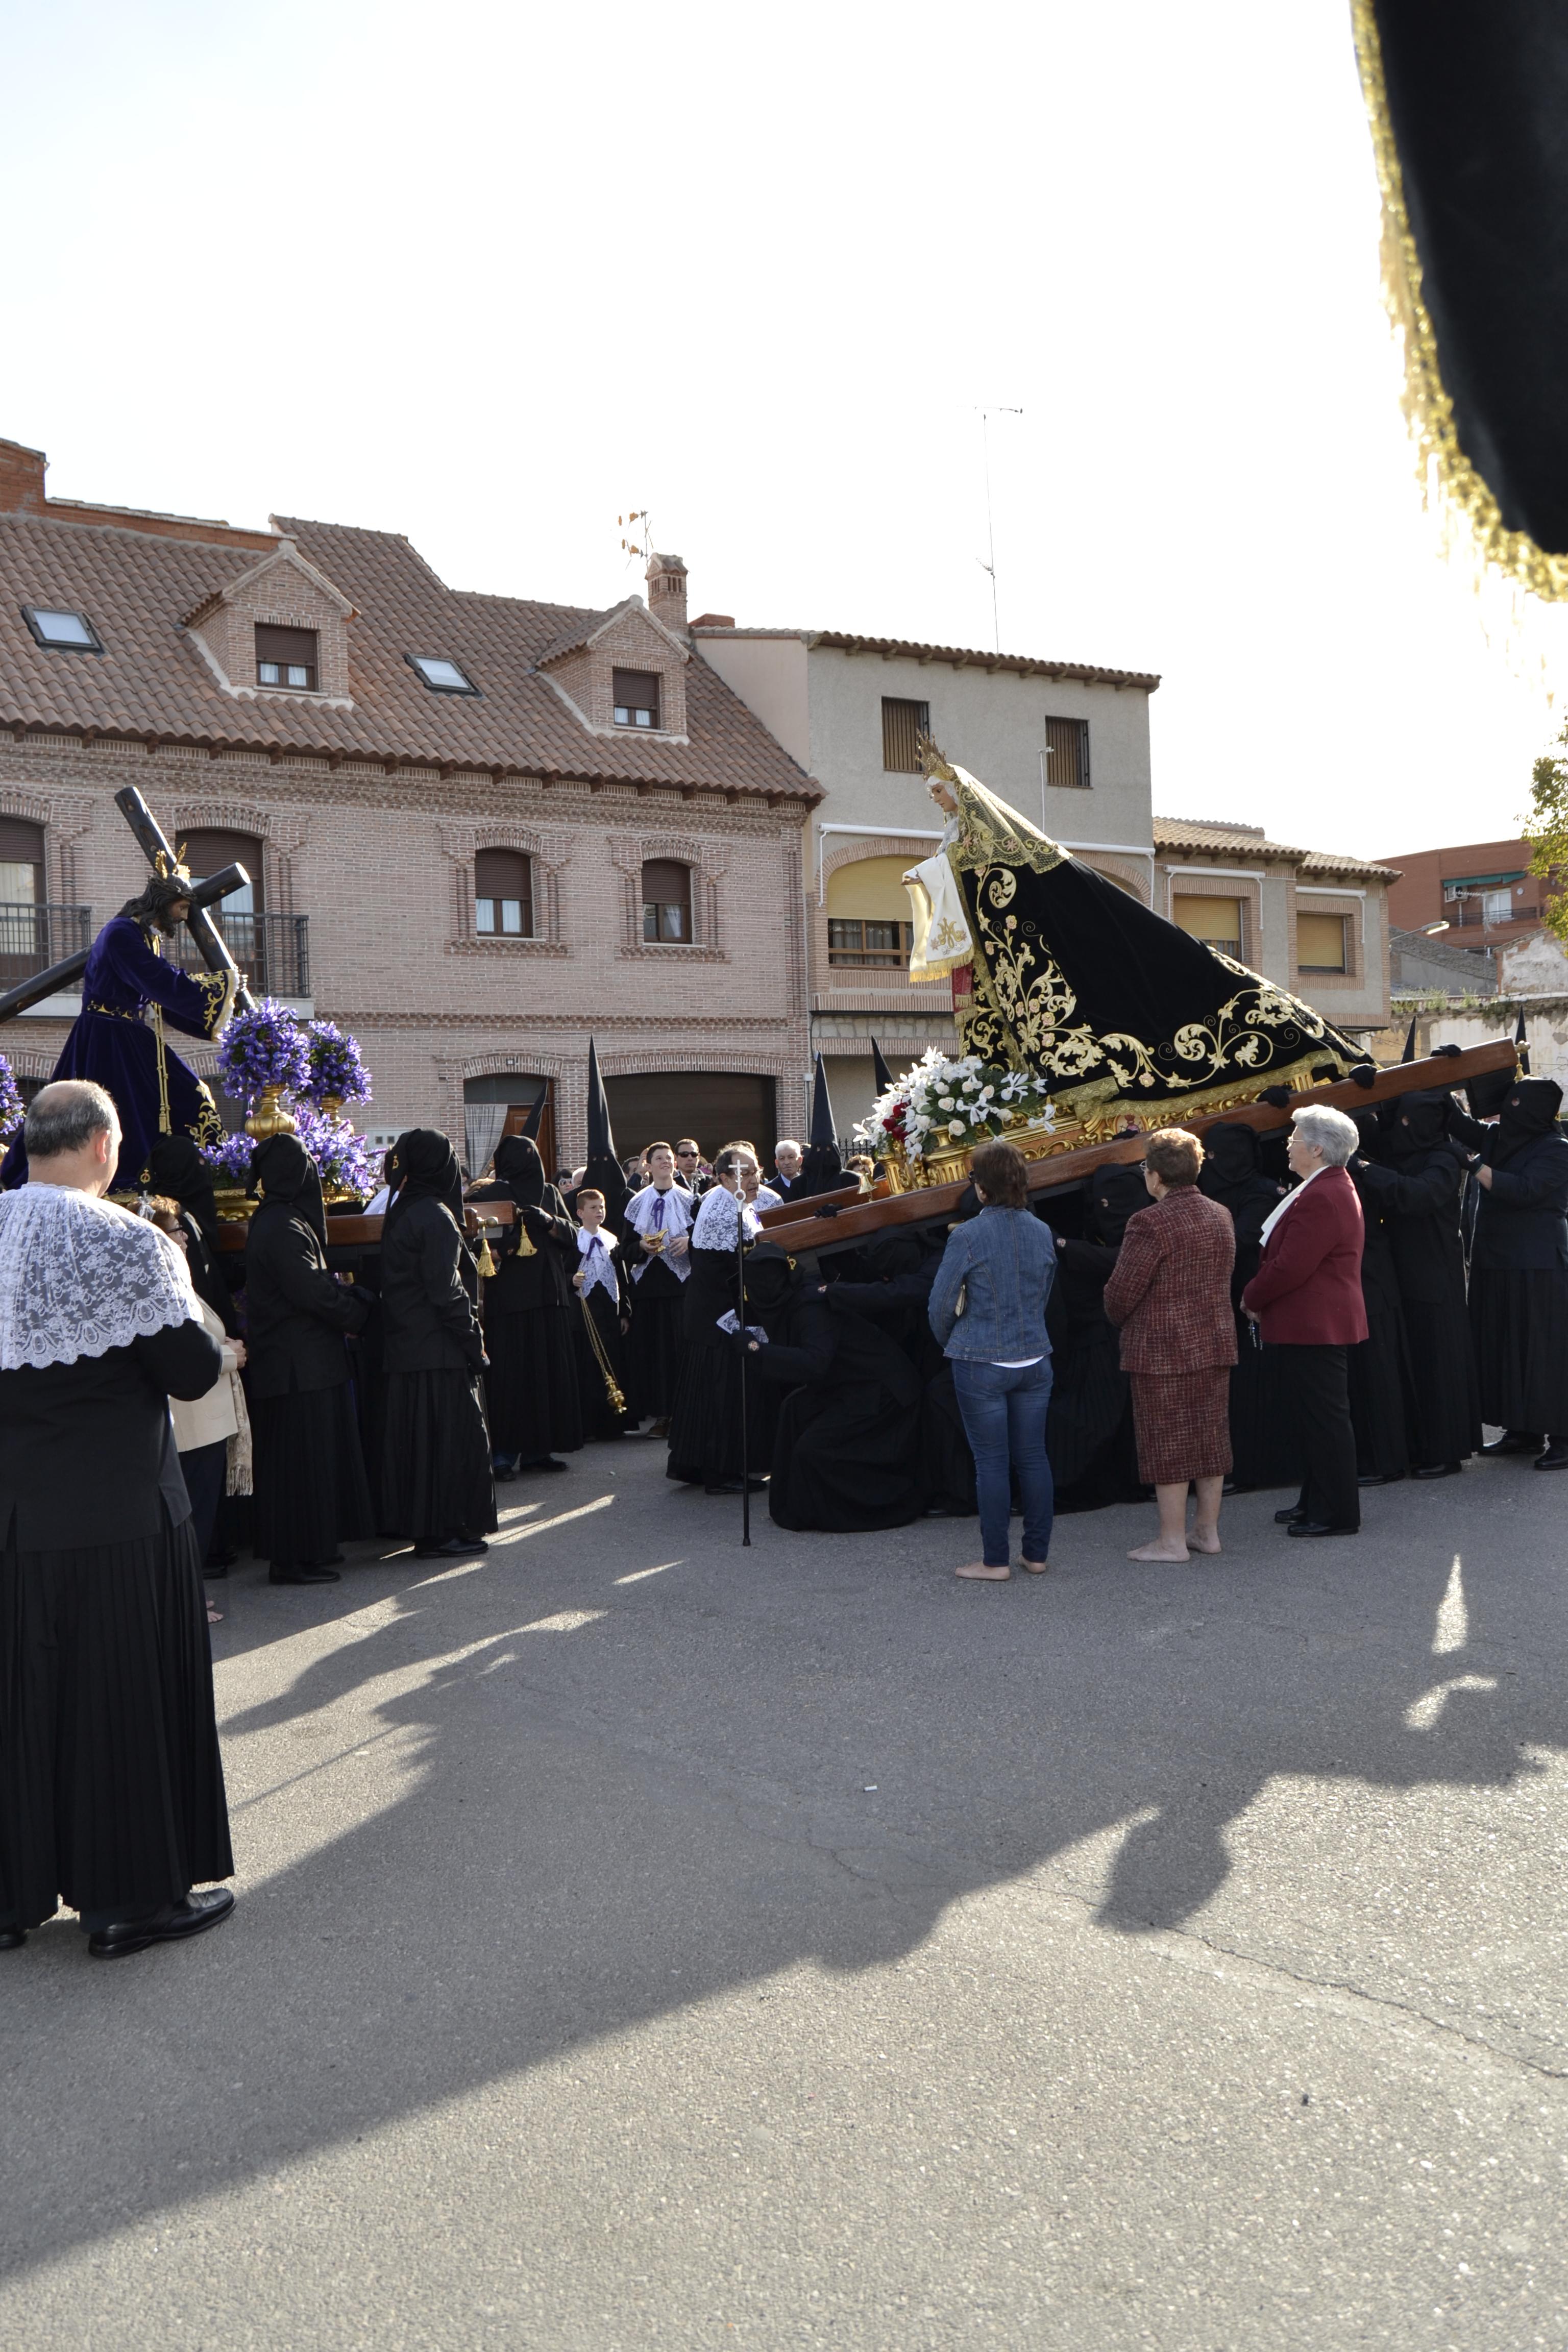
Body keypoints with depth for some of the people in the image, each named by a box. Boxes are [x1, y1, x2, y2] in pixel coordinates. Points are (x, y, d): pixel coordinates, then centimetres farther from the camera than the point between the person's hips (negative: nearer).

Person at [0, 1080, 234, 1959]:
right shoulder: (123, 1243, -18)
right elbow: (193, 1372, -13)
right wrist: (180, 1295, 2)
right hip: (114, 1510, -6)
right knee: (124, 1692, 7)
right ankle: (131, 1895, 18)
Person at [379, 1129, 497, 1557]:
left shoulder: (400, 1212, 11)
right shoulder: (436, 1216, -16)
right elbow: (447, 1290, -19)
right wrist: (474, 1342, -12)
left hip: (405, 1345, 9)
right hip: (439, 1346, -9)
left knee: (418, 1436, 13)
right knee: (448, 1435, -1)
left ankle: (420, 1523, 20)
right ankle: (443, 1530, 2)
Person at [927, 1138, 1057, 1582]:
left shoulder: (967, 1237, -13)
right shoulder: (1042, 1232, 2)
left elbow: (941, 1302, -6)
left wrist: (950, 1341, 13)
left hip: (981, 1363, -5)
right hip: (1034, 1359, 5)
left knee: (991, 1461, 2)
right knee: (1032, 1456, 11)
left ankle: (996, 1561, 7)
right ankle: (1037, 1554, 18)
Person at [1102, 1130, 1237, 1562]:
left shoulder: (1151, 1224, -17)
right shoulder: (1220, 1217, 8)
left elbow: (1121, 1292, -15)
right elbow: (1223, 1279, 15)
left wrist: (1120, 1320, 5)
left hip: (1163, 1351, -7)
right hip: (1215, 1344, 8)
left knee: (1167, 1444, 0)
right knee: (1211, 1437, 13)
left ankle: (1172, 1540, 5)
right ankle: (1208, 1530, 21)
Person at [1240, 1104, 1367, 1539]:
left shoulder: (1322, 1198, -22)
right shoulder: (1330, 1188, 15)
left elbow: (1290, 1267, -23)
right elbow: (1286, 1255, 19)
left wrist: (1251, 1298, -8)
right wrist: (1260, 1297, 10)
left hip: (1314, 1325, -11)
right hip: (1315, 1322, 11)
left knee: (1324, 1417, -4)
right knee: (1313, 1415, 16)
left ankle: (1337, 1514, 4)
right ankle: (1315, 1503, 25)